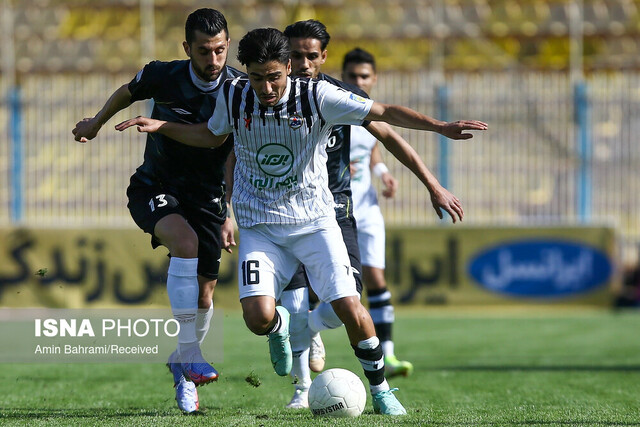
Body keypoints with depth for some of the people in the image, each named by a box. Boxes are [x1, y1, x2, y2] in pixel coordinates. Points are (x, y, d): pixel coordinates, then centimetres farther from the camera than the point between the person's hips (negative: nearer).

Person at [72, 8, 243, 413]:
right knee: (185, 241, -33)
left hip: (206, 194, 2)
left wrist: (230, 215, -7)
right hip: (155, 188, -2)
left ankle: (183, 366, 29)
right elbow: (129, 91, 10)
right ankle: (189, 353, -31)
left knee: (204, 294, 0)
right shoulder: (163, 76, -15)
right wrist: (97, 122, 27)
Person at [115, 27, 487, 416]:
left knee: (349, 305, -14)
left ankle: (380, 389, 9)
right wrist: (159, 126, 4)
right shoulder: (233, 97, -6)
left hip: (314, 219, -1)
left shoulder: (316, 96, -15)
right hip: (259, 225, 1)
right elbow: (212, 136, 15)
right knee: (258, 317, -18)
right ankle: (280, 326, 22)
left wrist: (441, 127, -24)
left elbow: (385, 112, -14)